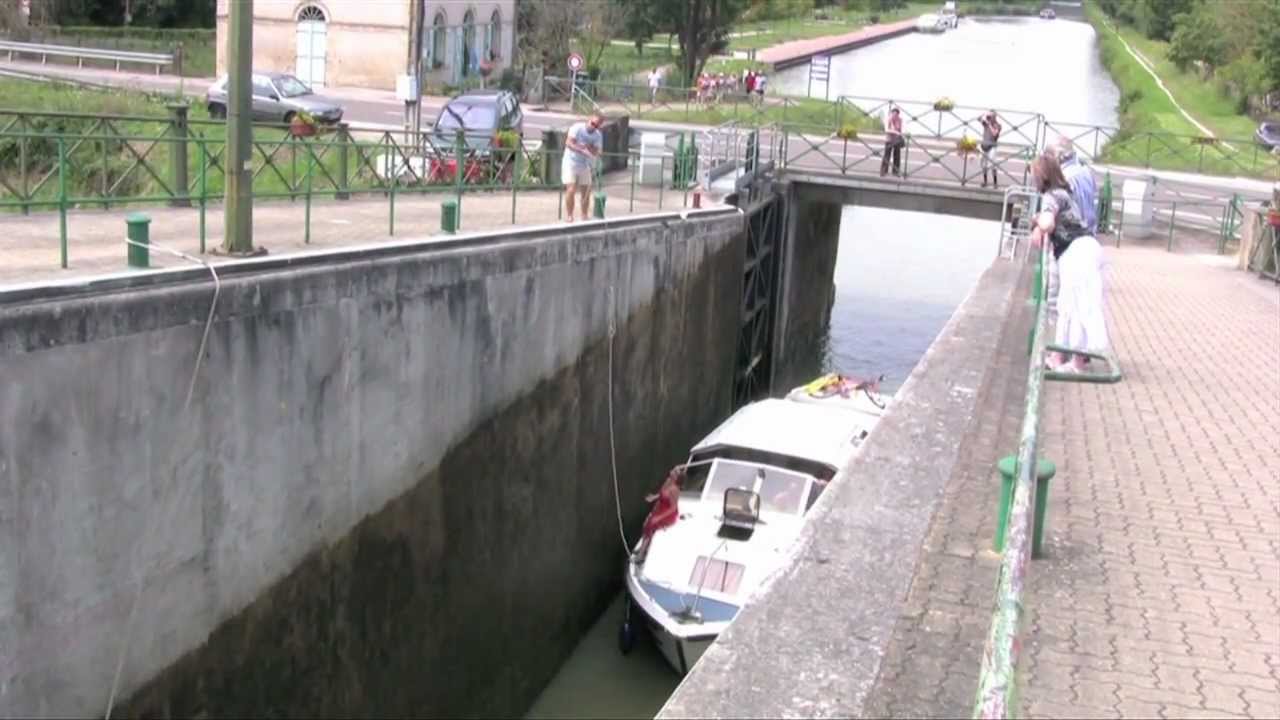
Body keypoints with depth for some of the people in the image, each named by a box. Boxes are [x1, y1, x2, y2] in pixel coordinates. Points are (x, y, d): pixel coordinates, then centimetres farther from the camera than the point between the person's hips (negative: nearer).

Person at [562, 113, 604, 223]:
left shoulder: (598, 136, 0)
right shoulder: (577, 128, -13)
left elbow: (596, 152, -9)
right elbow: (569, 143, -22)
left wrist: (586, 146, -27)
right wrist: (583, 150, -30)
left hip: (585, 166, 5)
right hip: (571, 163, -5)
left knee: (585, 192, 8)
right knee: (571, 190, -16)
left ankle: (585, 217, 22)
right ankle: (569, 216, -9)